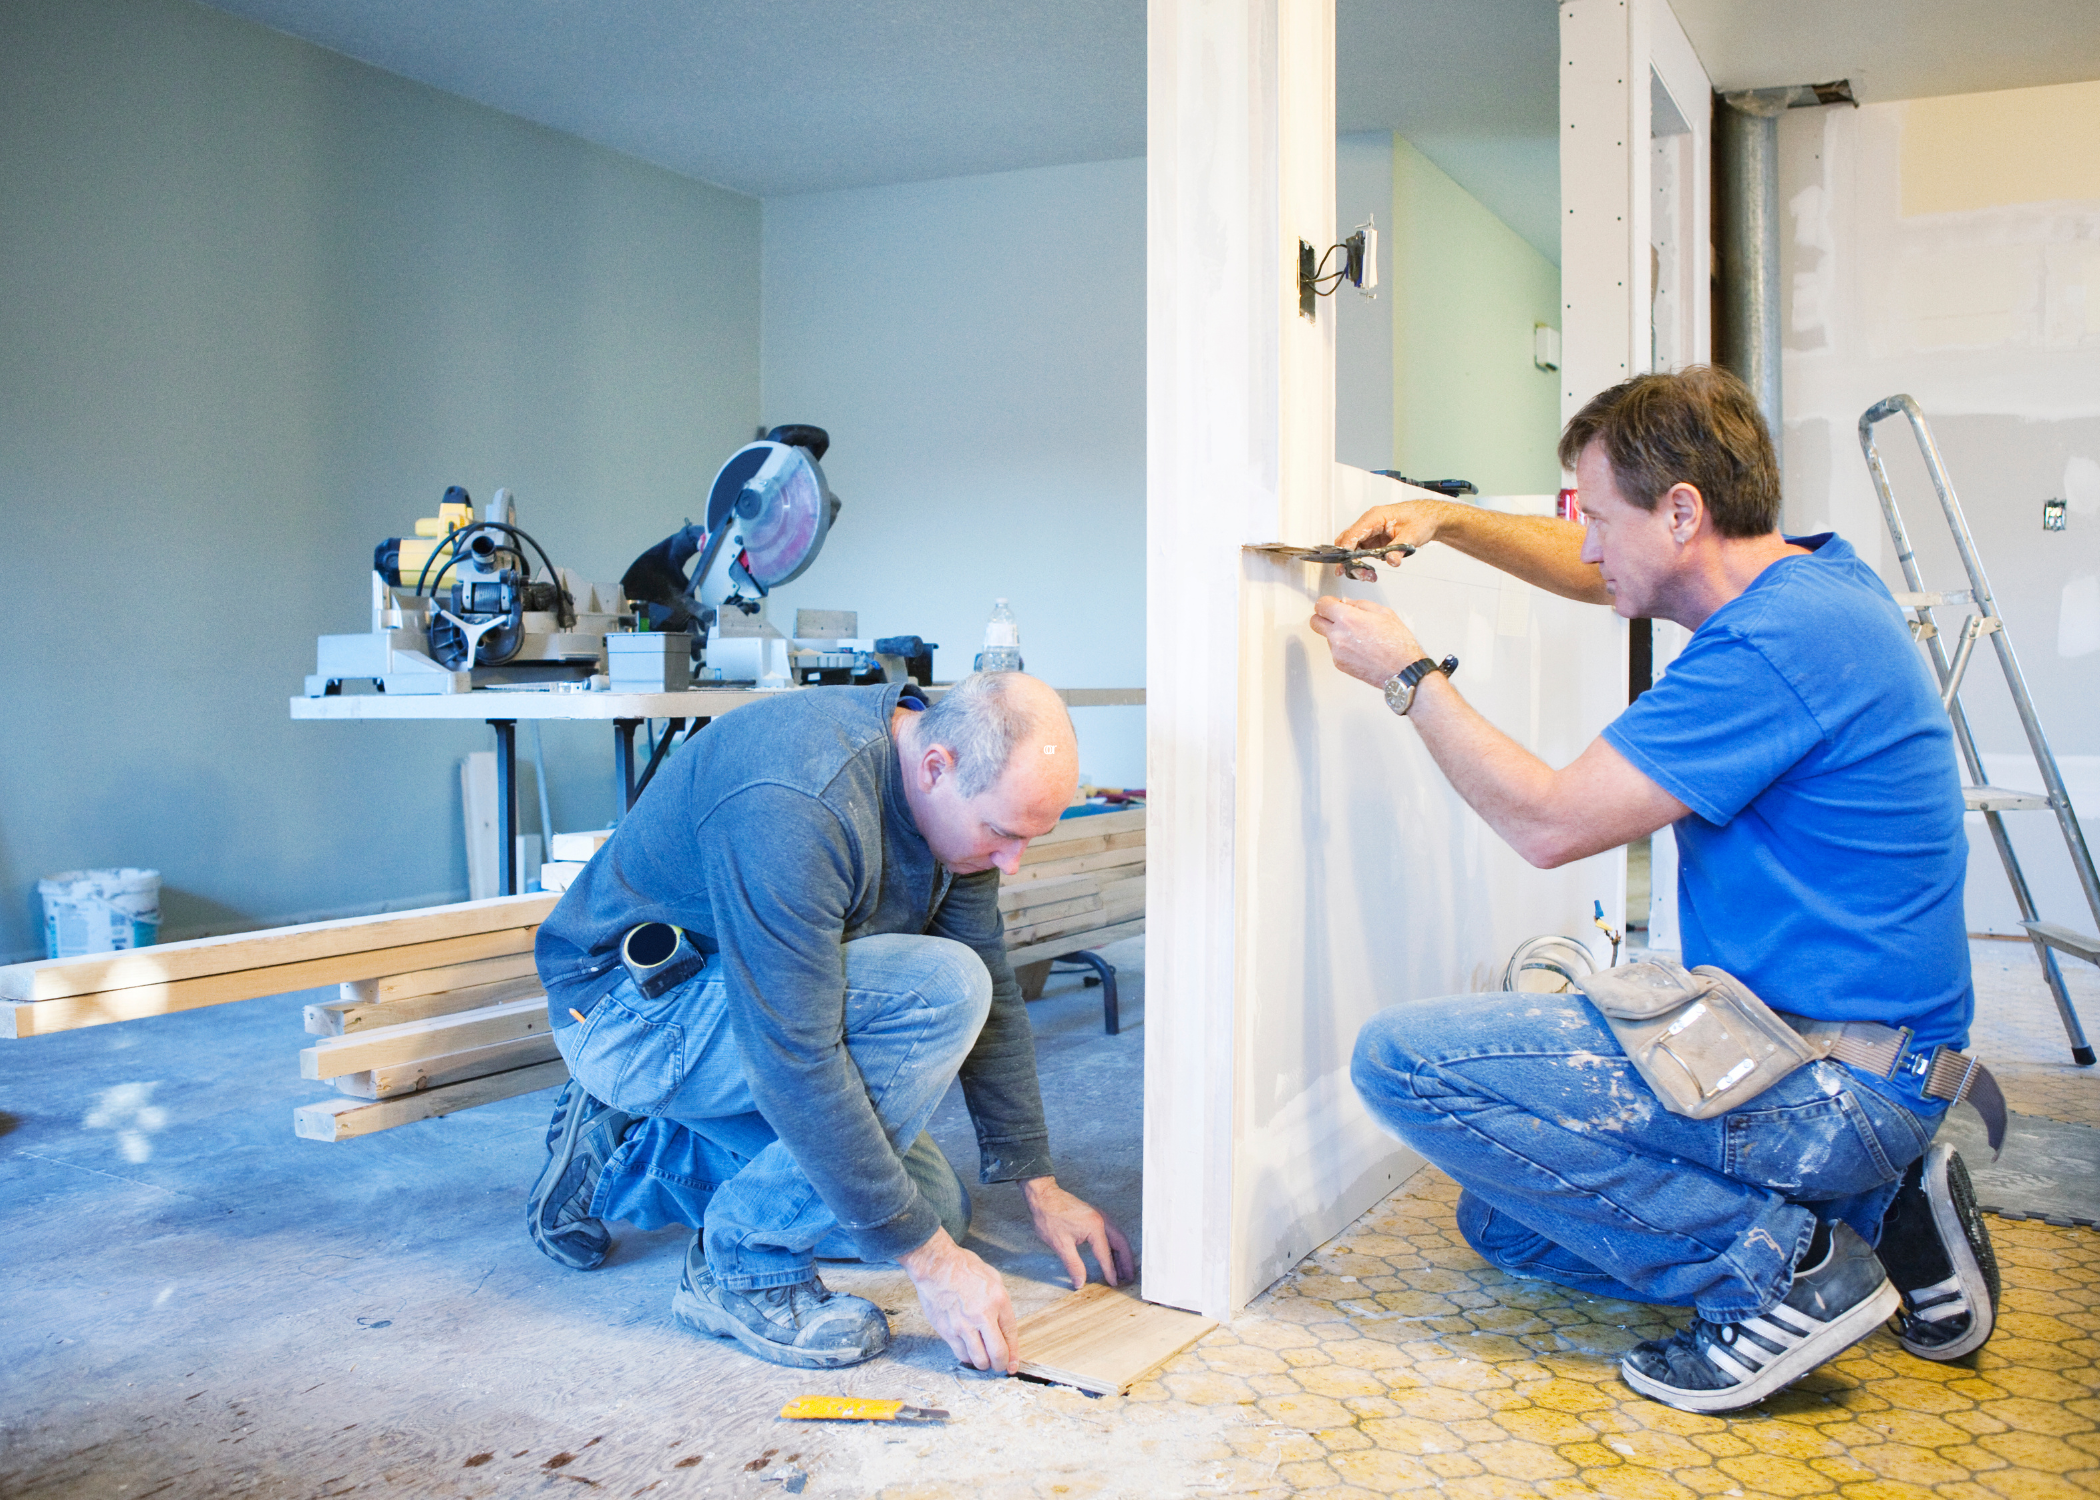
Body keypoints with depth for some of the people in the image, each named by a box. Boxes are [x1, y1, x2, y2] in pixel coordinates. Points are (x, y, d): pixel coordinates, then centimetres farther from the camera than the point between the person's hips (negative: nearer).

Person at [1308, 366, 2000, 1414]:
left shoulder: (1780, 643, -24)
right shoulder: (1808, 575, 7)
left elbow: (1548, 822, -22)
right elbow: (1599, 573, 25)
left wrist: (1408, 674, -11)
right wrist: (1445, 521, 11)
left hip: (1834, 1089, -10)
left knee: (1403, 1060, -19)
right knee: (1505, 1222, 19)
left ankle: (1781, 1262, -11)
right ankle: (1876, 1209, 12)